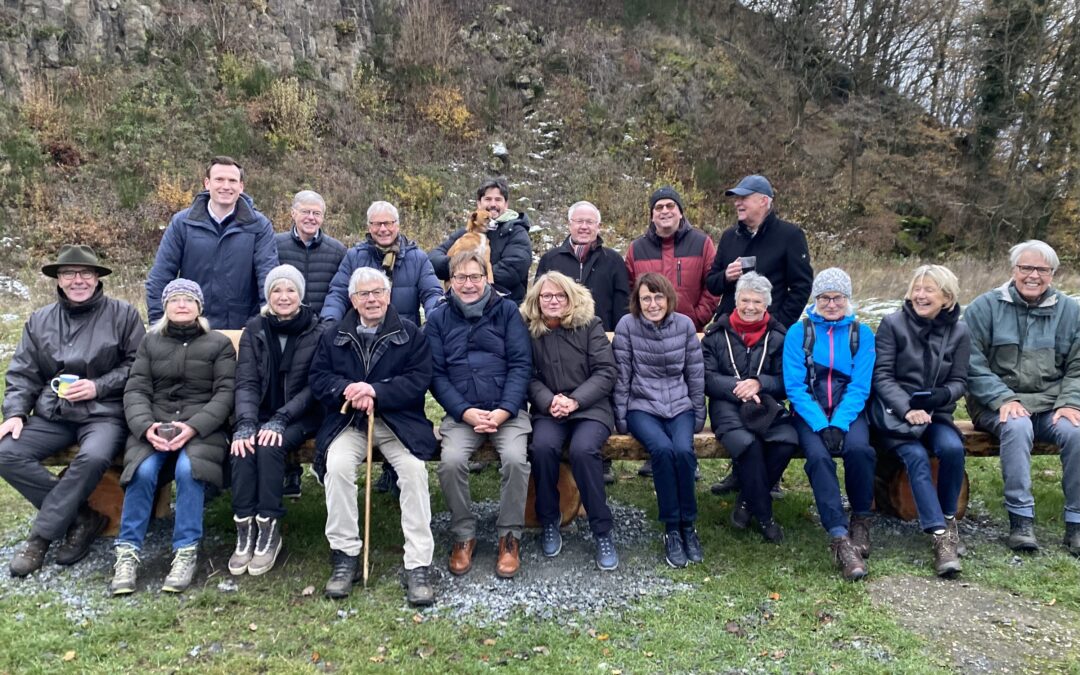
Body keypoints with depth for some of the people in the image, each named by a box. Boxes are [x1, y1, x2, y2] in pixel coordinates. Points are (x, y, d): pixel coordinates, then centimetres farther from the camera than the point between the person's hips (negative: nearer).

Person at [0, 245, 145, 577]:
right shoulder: (39, 320, 14)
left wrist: (99, 386, -12)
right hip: (52, 414, 5)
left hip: (104, 413, -4)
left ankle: (41, 535, -15)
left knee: (93, 457, -34)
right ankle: (83, 518, -9)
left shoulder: (123, 314, 1)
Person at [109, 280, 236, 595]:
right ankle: (128, 551, -15)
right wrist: (146, 426, -13)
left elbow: (225, 393, -2)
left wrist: (193, 427, -17)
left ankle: (186, 552, -21)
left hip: (203, 427, -2)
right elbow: (136, 391, 7)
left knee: (187, 469, -32)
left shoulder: (219, 344, 9)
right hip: (154, 426, 2)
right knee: (143, 471, -27)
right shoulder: (150, 342, 17)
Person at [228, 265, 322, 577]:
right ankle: (244, 530, -23)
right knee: (244, 445, -29)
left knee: (269, 445, -32)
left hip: (300, 417, -2)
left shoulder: (316, 331, -3)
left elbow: (314, 386, -9)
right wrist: (246, 422, -22)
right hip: (260, 414, 3)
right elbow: (246, 382, -4)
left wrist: (280, 420, -23)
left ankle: (269, 530, -22)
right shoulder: (254, 330, 5)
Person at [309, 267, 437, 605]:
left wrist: (374, 391, -17)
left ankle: (418, 566, -22)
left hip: (398, 421, -1)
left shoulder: (410, 334, 6)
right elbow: (318, 379, 6)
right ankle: (345, 556, -16)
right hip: (348, 421, 2)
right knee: (337, 465, -29)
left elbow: (419, 381, -4)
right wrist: (347, 390, -15)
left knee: (414, 469, -28)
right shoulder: (333, 336, 15)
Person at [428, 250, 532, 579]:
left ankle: (510, 536, -6)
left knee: (515, 458, -28)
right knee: (451, 462, -26)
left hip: (507, 410, -1)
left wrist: (504, 411, -13)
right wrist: (466, 412, -11)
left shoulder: (507, 310, 6)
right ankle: (463, 536, -3)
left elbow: (520, 365, 0)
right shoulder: (439, 318, 10)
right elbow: (436, 374, 3)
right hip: (461, 413, 1)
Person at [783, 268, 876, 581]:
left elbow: (860, 387, -2)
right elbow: (794, 386, -5)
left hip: (848, 412, 1)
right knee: (818, 456, -30)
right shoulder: (798, 332, 2)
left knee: (859, 449, -30)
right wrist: (820, 425, -17)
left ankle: (861, 520, -7)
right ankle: (840, 539, -30)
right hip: (810, 413, -1)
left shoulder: (862, 334, 6)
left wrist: (839, 424, -18)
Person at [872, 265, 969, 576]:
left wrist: (941, 395, -17)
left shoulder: (959, 331, 6)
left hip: (936, 412, 3)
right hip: (895, 410, -2)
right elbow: (882, 375, -7)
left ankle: (949, 517, -4)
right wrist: (907, 409, -20)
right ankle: (940, 534, -26)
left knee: (953, 448, -27)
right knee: (916, 455, -28)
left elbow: (959, 381, 6)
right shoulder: (893, 323, -3)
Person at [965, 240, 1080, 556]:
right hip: (998, 403, -2)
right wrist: (1003, 399, -16)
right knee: (1017, 426, -34)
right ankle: (1021, 518, -26)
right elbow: (972, 363, -5)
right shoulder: (985, 307, 1)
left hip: (1051, 403, 3)